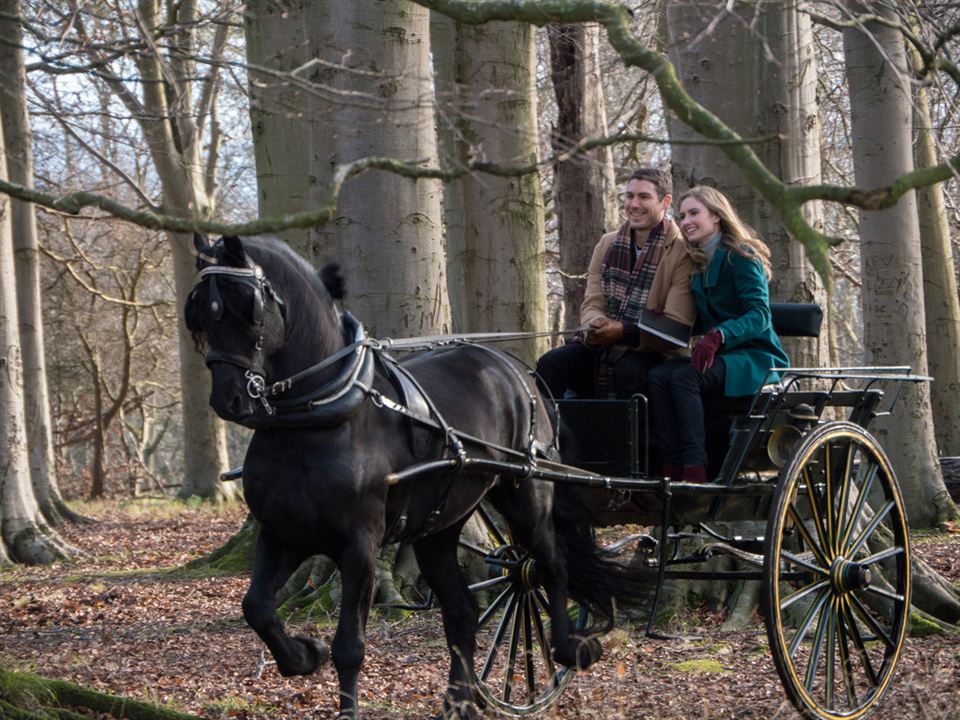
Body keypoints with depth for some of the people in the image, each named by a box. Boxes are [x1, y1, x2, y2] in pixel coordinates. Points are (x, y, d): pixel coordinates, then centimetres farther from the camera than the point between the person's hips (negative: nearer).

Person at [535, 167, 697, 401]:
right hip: (600, 347, 5)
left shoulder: (682, 253, -3)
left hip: (649, 352, -5)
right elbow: (591, 304, 12)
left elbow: (676, 327, -10)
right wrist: (596, 327, -14)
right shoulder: (607, 245, 16)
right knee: (549, 364, -21)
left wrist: (624, 332, -24)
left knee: (628, 373, -38)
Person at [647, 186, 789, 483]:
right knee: (658, 375, -22)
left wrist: (718, 336, -36)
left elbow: (760, 316, -18)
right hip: (720, 358, 7)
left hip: (754, 358, -7)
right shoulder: (698, 265, 18)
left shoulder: (741, 257, -6)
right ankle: (672, 472, -33)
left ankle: (695, 474, -41)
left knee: (684, 376, -33)